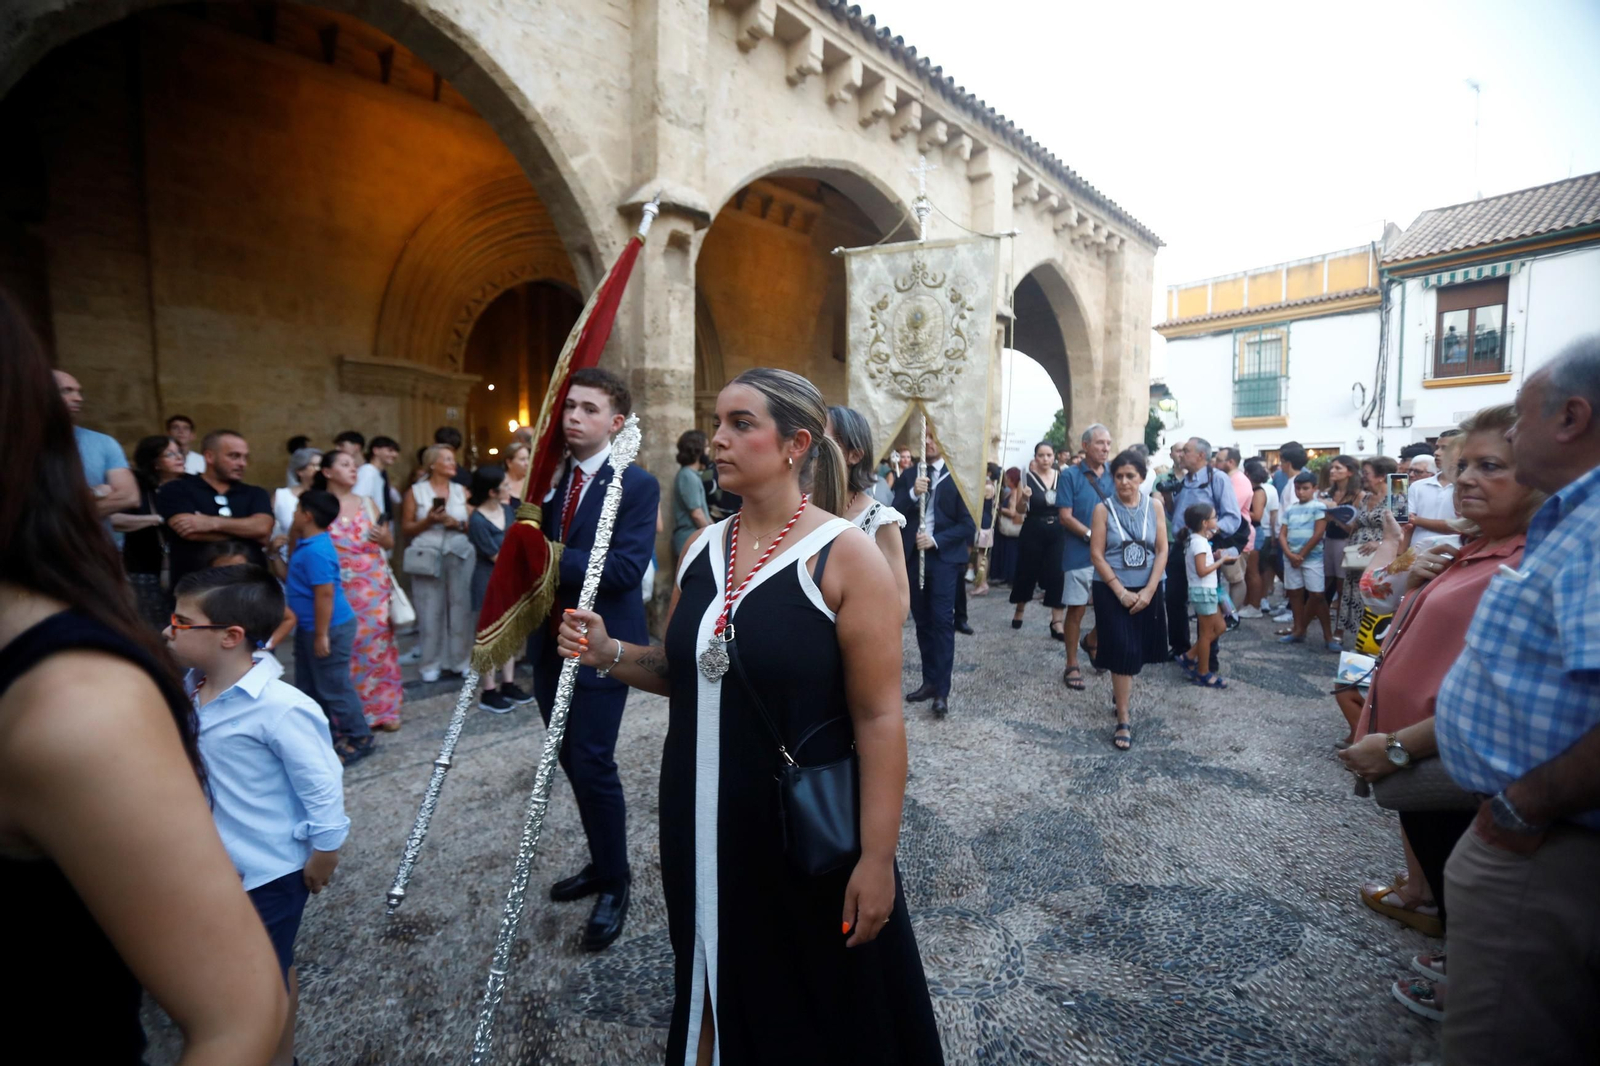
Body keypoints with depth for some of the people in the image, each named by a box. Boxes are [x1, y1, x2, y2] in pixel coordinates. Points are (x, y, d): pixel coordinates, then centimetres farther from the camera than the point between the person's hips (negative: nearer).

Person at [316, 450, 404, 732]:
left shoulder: (368, 503, 9)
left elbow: (390, 544, 12)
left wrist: (384, 537, -7)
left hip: (375, 587, 3)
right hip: (338, 590, -3)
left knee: (377, 642, 4)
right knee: (345, 648, 0)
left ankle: (383, 708, 13)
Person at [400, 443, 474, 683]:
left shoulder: (461, 491, 11)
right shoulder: (416, 491, 5)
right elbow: (406, 529, 4)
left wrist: (457, 523, -9)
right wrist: (428, 521, -11)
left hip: (460, 557, 2)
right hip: (428, 558, -2)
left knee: (460, 608, 0)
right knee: (431, 610, 0)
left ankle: (460, 660, 11)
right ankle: (431, 664, 11)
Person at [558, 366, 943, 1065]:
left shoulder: (846, 554, -17)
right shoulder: (701, 549, 0)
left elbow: (880, 719, -15)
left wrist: (877, 859, -14)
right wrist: (609, 654, -6)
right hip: (701, 828, 5)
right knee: (716, 992, 26)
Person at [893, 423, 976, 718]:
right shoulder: (909, 476, 10)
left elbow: (967, 524, -7)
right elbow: (895, 514, -2)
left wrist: (936, 540, -17)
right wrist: (912, 494, -17)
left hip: (944, 557, -4)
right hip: (913, 556, 5)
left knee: (942, 622, -6)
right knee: (922, 621, 11)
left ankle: (942, 691, -1)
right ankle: (929, 680, 23)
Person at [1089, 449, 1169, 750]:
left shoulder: (1154, 506, 1)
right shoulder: (1104, 509, -6)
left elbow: (1162, 551, -1)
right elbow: (1097, 555, -8)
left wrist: (1148, 591, -11)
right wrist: (1121, 592, -14)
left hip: (1147, 590, 3)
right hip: (1112, 591, -3)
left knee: (1138, 649, 14)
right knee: (1123, 650, -8)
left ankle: (1120, 689, 44)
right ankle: (1123, 720, 2)